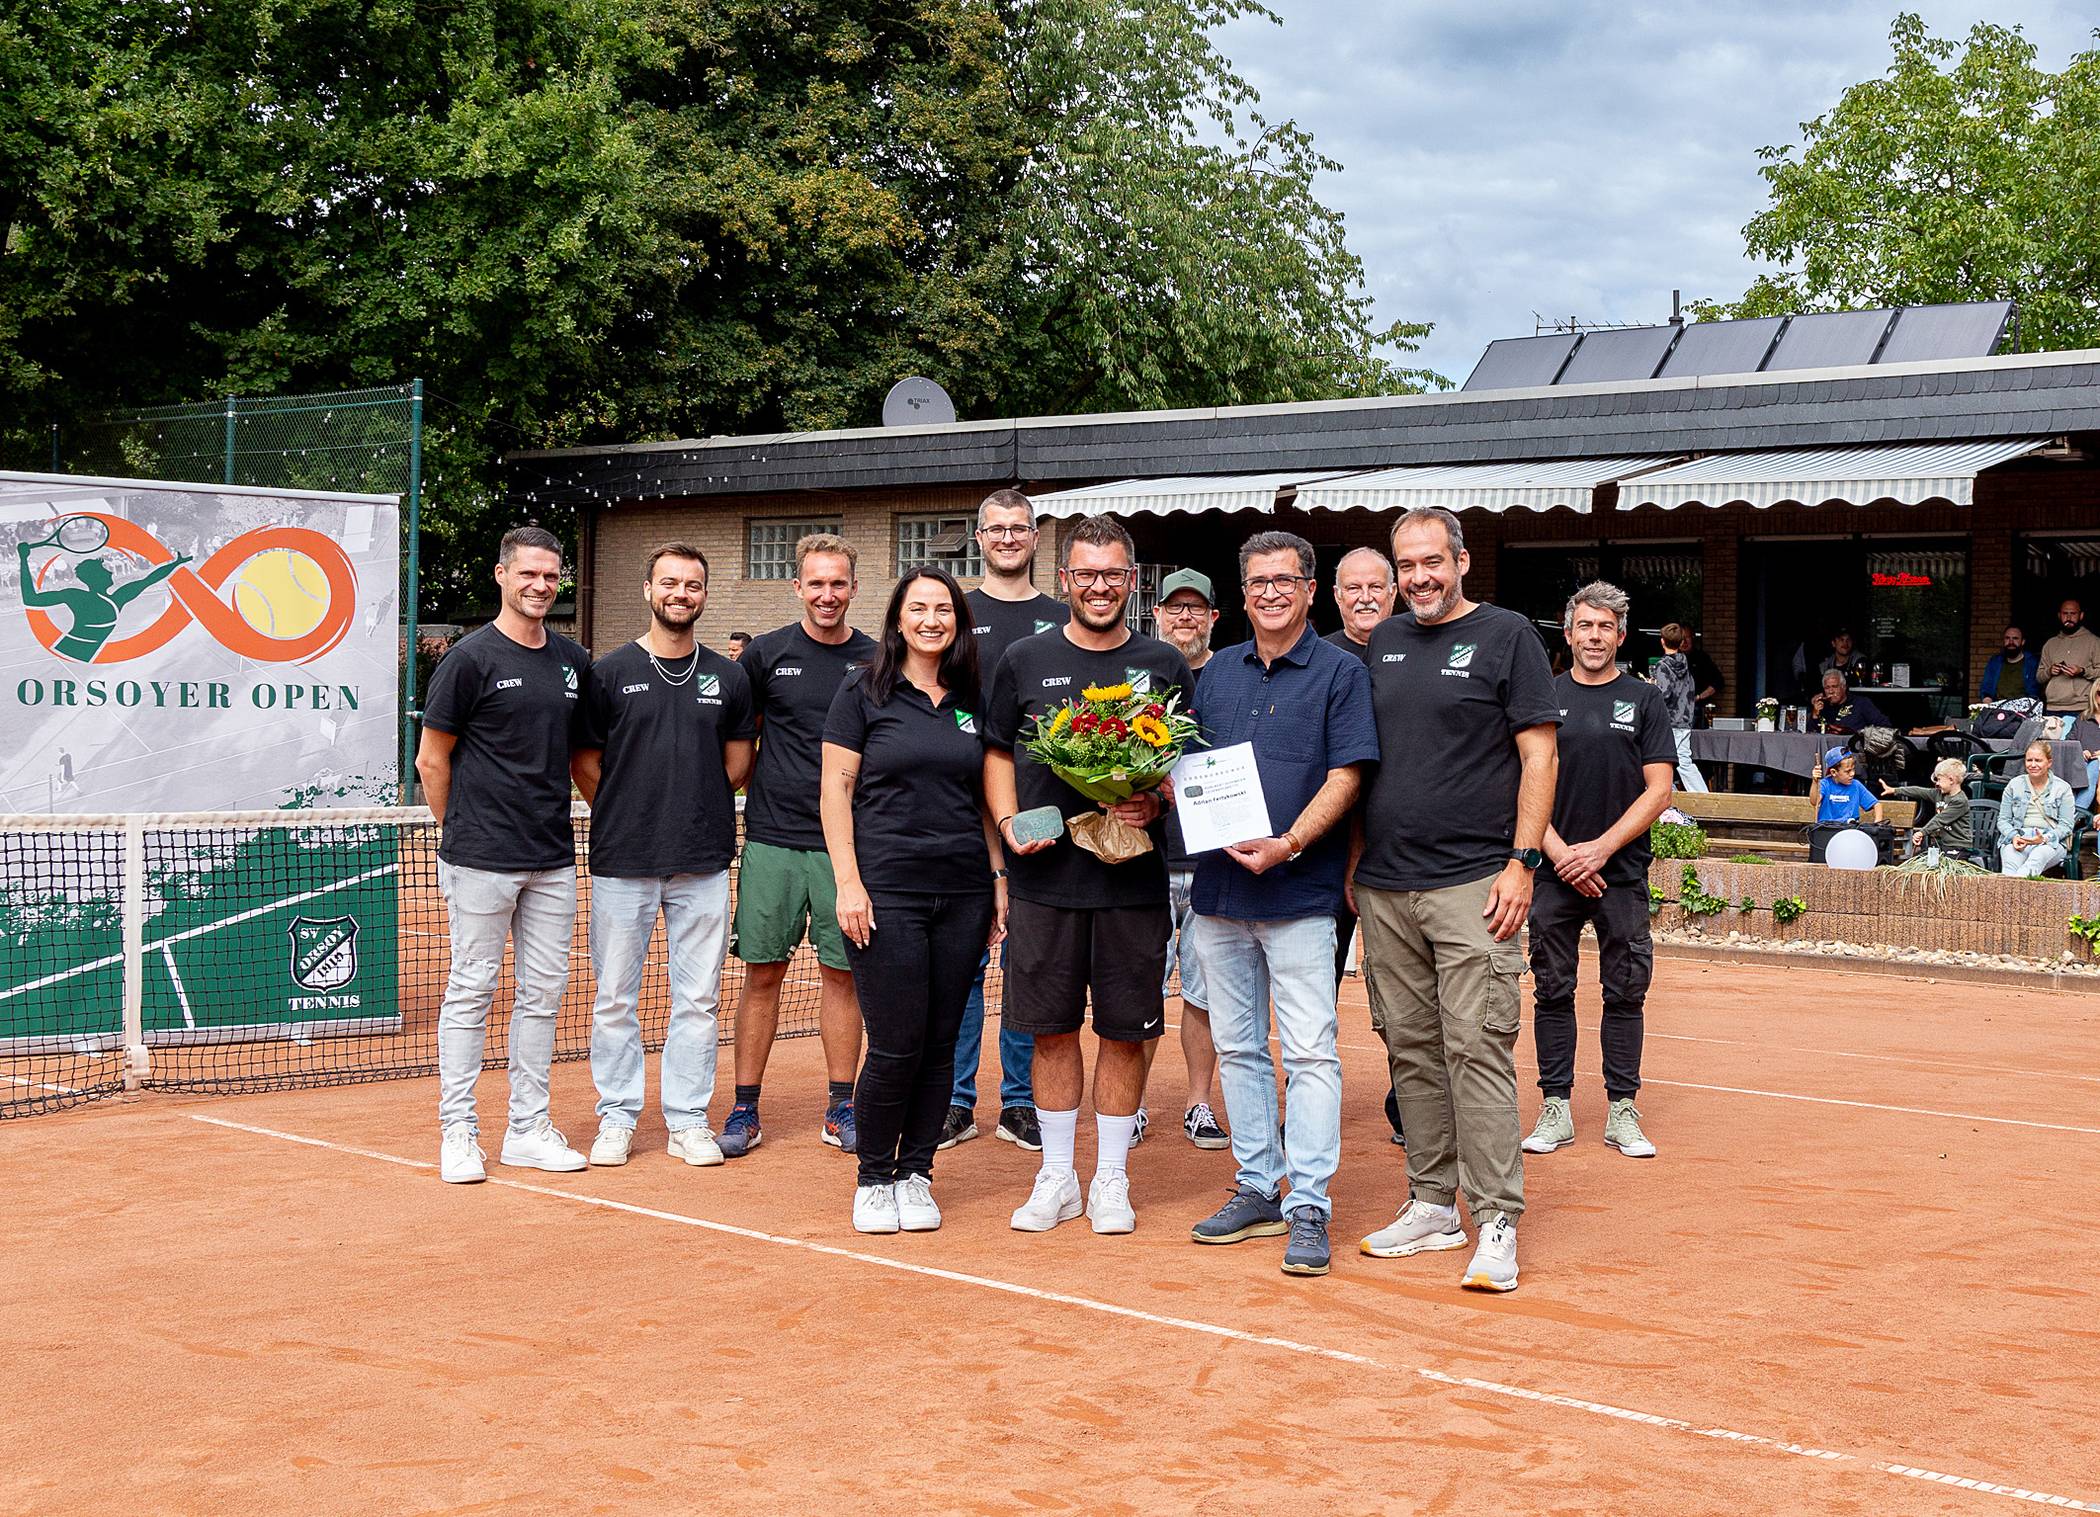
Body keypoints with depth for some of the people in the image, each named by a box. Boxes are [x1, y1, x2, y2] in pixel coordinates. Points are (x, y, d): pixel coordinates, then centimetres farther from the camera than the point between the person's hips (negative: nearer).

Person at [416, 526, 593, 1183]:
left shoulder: (574, 662, 11)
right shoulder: (472, 658, -7)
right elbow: (431, 759, -2)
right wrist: (459, 833, 2)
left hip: (555, 859, 6)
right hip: (482, 860, -6)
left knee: (544, 990, 9)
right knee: (472, 987, 0)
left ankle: (528, 1128, 17)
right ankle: (458, 1132, 8)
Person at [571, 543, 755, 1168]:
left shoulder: (727, 677, 7)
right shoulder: (610, 672, 1)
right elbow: (586, 765, 5)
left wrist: (691, 810, 9)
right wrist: (630, 814, 3)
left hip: (703, 862, 2)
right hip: (622, 861, -2)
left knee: (698, 998, 4)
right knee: (615, 998, 4)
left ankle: (689, 1121, 14)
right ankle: (617, 1117, 14)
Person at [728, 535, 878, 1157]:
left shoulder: (876, 662, 6)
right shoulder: (766, 655, 3)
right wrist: (734, 792, 2)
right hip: (774, 838, -1)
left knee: (841, 972, 5)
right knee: (763, 972, 3)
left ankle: (840, 1107, 14)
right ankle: (745, 1108, 11)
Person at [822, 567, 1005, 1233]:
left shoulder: (971, 702, 13)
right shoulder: (864, 693, 2)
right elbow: (836, 788, -1)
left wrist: (999, 877, 11)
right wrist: (848, 882, -9)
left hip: (962, 895, 4)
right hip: (886, 891, -4)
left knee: (940, 1044, 5)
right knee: (896, 1045, -6)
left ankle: (915, 1176, 16)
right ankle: (873, 1179, 10)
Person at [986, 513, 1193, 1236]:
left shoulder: (1163, 666, 5)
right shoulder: (1025, 662, 6)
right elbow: (998, 755, 13)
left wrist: (1155, 803, -11)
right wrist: (1010, 824, -4)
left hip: (1133, 879, 0)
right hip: (1044, 878, 0)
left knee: (1126, 1031, 4)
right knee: (1052, 1027, 6)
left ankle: (1112, 1180, 17)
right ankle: (1057, 1177, 19)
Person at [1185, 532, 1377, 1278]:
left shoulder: (1340, 673, -1)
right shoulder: (1217, 673, 15)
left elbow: (1346, 776, -9)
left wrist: (1289, 843, -21)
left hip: (1300, 892, -6)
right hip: (1219, 886, 6)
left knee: (1310, 1053, -6)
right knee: (1237, 1048, 11)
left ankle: (1309, 1207, -3)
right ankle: (1258, 1189, 21)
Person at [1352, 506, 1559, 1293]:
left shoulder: (1506, 635, 0)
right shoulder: (1385, 642, 15)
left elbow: (1538, 755, -4)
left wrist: (1521, 861, -11)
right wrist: (1354, 861, 14)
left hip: (1472, 883, -6)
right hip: (1384, 887, 6)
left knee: (1476, 1047, -9)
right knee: (1411, 1049, 9)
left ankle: (1497, 1223, -6)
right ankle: (1433, 1204, 19)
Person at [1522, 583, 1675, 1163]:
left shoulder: (1644, 702, 5)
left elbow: (1658, 791, 0)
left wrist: (1600, 848, -11)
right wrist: (1560, 853, -9)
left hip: (1622, 873, 0)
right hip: (1554, 871, 0)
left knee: (1625, 993, 3)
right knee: (1552, 991, 3)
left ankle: (1622, 1112, 9)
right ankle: (1556, 1109, 10)